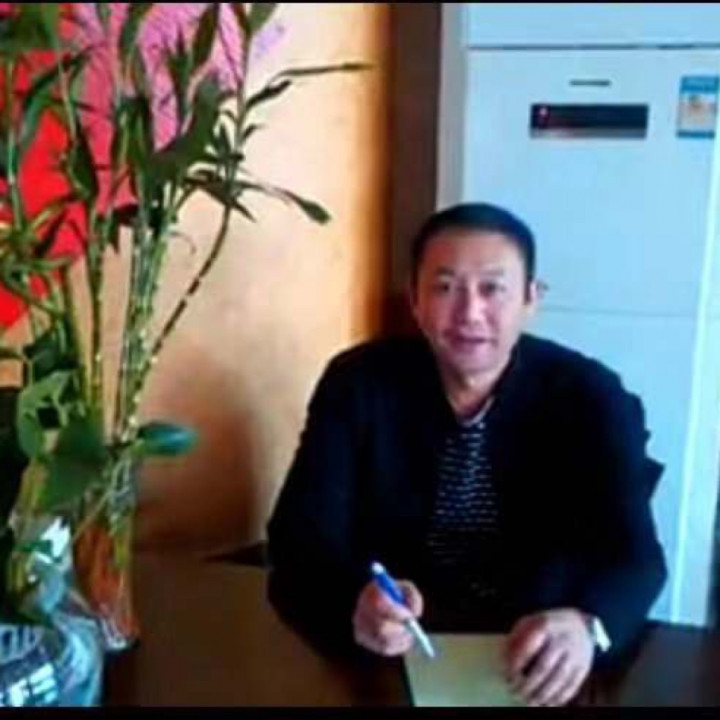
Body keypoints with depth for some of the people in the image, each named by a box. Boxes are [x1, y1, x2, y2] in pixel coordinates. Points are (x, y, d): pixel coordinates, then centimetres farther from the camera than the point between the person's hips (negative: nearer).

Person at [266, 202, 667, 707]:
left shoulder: (591, 397, -7)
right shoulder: (358, 384, -6)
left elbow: (634, 555, -15)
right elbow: (301, 535, -12)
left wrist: (586, 626, -38)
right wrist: (355, 601, -34)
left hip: (535, 662, 1)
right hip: (382, 658, -1)